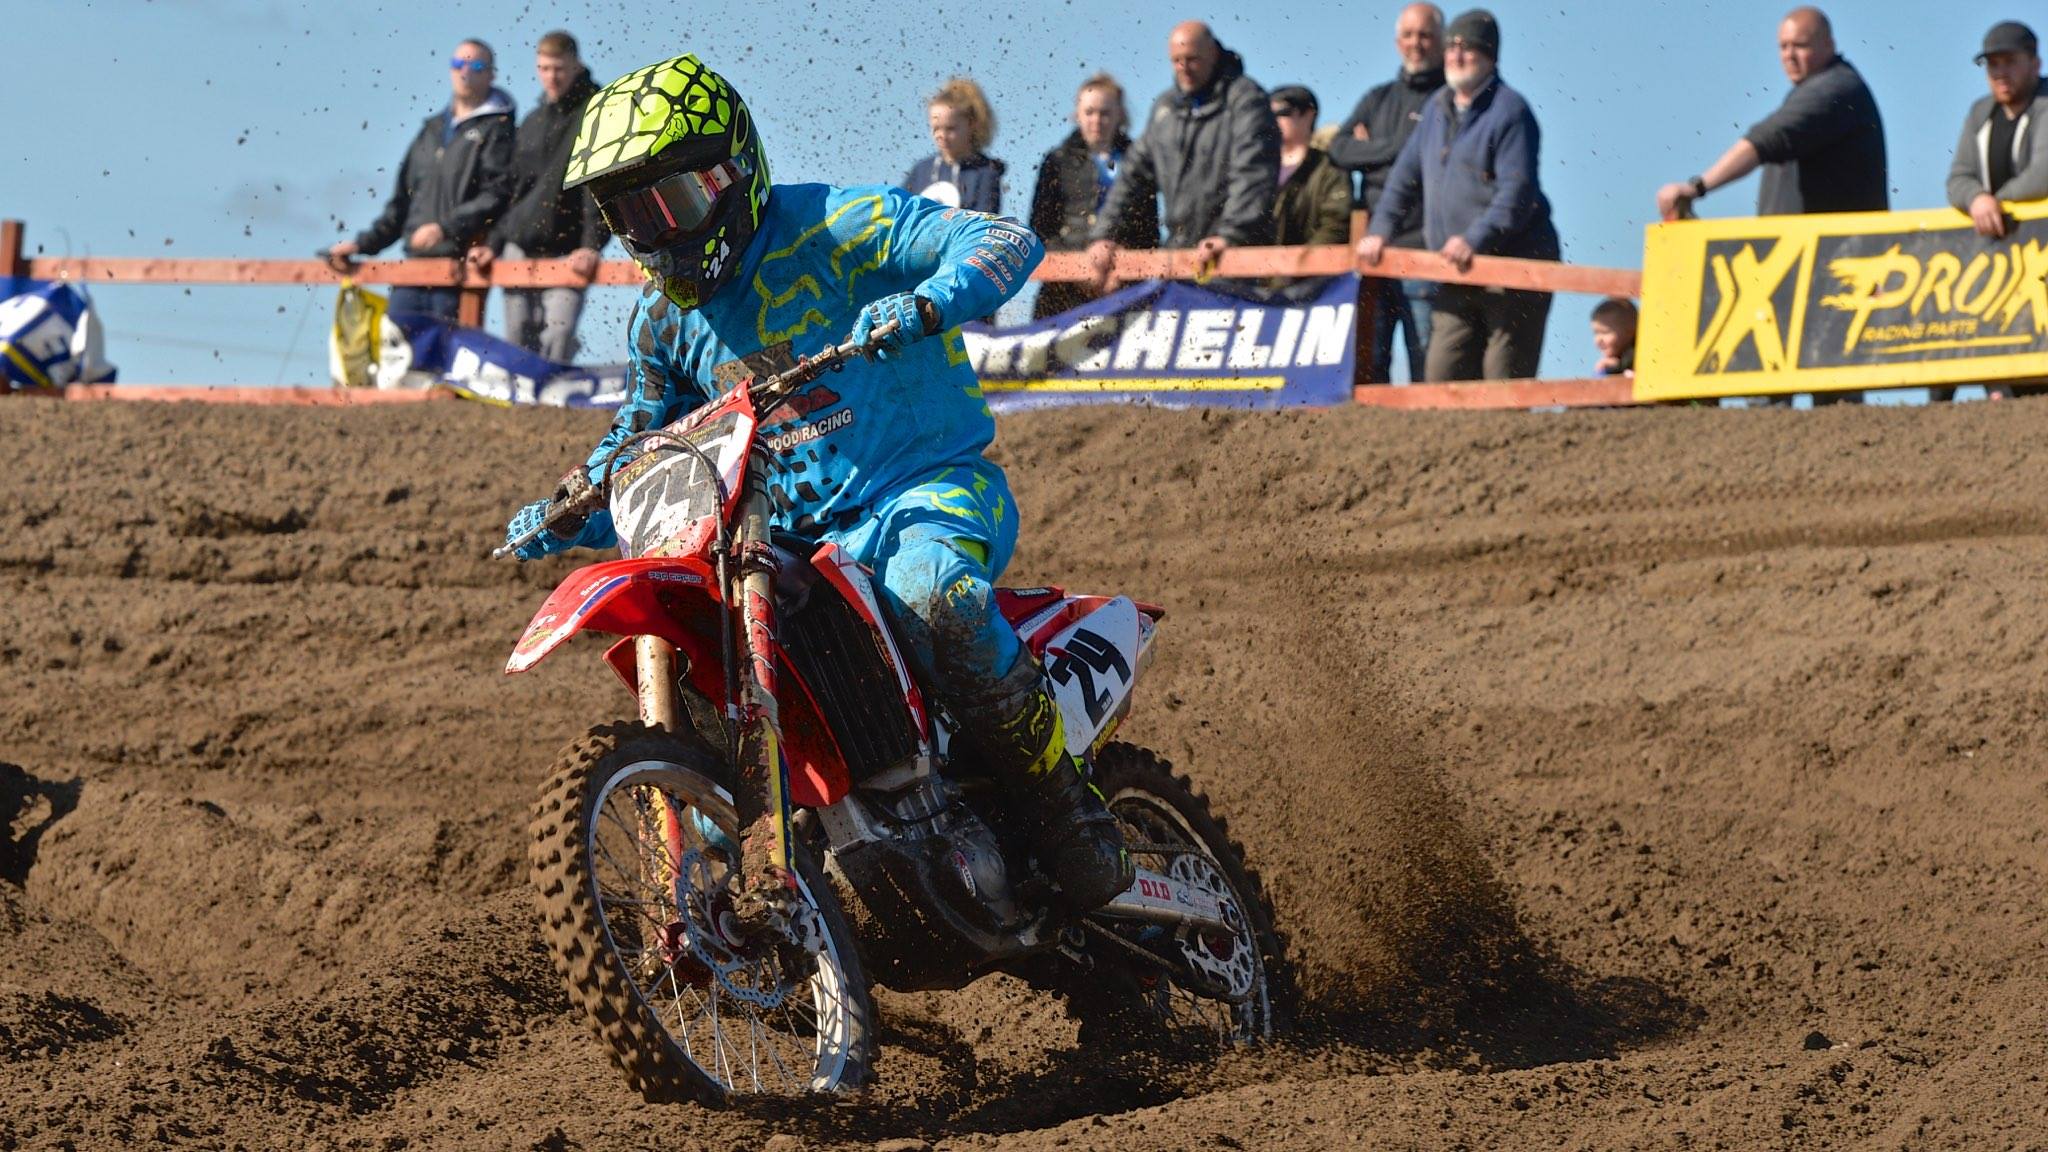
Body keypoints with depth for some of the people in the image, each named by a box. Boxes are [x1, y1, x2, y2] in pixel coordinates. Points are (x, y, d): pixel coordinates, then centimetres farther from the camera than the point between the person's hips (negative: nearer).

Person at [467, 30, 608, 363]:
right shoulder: (533, 123, 19)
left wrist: (592, 245, -18)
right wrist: (493, 243, 12)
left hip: (566, 255, -6)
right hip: (518, 251, 6)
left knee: (556, 344, -16)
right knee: (519, 344, 4)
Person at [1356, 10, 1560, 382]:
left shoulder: (1509, 110, -9)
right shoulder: (1437, 108, 16)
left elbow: (1516, 191, -18)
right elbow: (1406, 176, 23)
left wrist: (1475, 240, -28)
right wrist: (1381, 229, 11)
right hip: (1456, 277, 8)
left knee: (1505, 383, -7)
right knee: (1441, 374, 2)